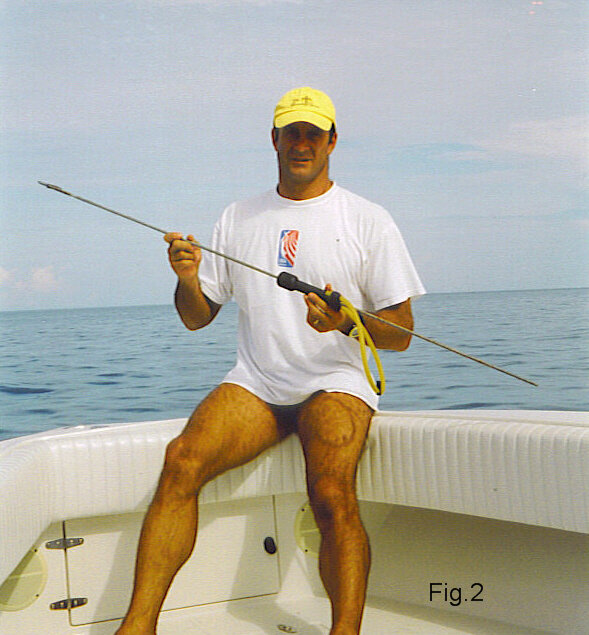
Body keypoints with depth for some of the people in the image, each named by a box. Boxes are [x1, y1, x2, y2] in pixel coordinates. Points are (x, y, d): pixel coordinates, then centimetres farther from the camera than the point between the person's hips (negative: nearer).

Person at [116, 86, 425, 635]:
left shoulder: (368, 221, 6)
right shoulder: (237, 218, 15)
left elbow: (400, 335, 3)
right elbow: (197, 319, 16)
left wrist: (346, 321, -17)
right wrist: (188, 280, -6)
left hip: (336, 382, -2)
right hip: (254, 383, 2)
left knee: (331, 493, -31)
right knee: (182, 459, -24)